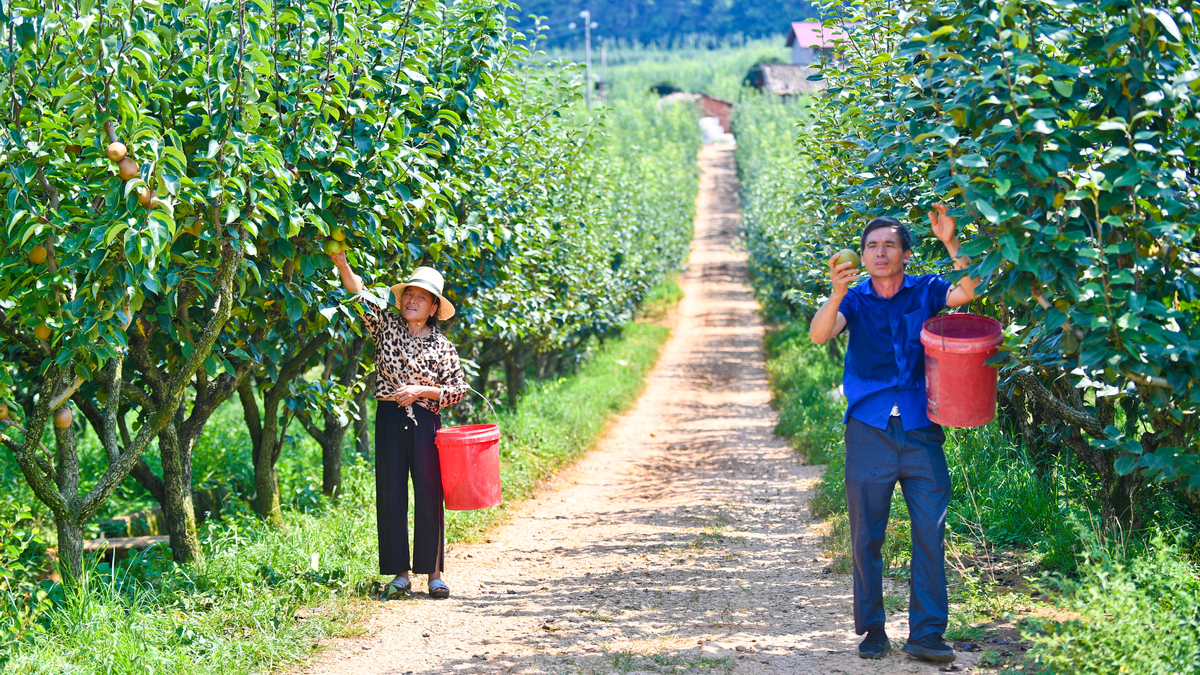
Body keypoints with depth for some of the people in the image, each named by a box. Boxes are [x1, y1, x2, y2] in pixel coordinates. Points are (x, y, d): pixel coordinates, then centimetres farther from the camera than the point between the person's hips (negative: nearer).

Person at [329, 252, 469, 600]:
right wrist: (341, 263, -19)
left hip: (425, 422, -1)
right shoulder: (387, 326, 7)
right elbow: (361, 296, -4)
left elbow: (458, 389, 4)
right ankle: (401, 574, 9)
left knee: (429, 497, -3)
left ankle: (434, 572, 5)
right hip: (389, 420, 2)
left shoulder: (442, 346, 4)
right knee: (391, 497, 2)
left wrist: (420, 390, -10)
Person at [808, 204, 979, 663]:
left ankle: (926, 634, 3)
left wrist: (951, 244, -23)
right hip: (869, 432, 0)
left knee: (930, 534, -3)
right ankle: (872, 630, 14)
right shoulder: (856, 299, 5)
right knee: (866, 538, 3)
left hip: (921, 434, 0)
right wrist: (837, 294, -30)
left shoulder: (925, 293, 7)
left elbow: (969, 291, -10)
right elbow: (819, 335, -12)